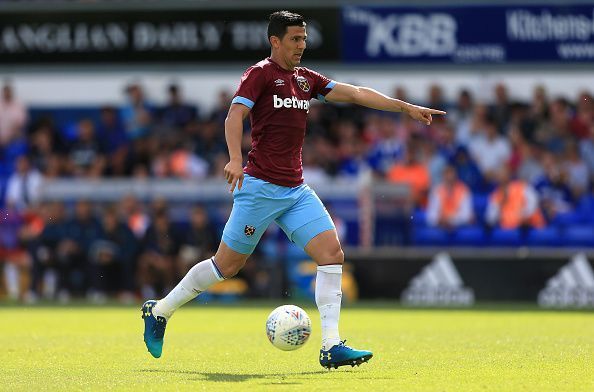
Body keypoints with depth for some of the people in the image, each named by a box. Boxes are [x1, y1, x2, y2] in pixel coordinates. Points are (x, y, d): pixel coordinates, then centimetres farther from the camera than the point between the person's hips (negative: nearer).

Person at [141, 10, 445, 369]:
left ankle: (331, 346, -11)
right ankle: (160, 311, 18)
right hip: (260, 187, -7)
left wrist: (407, 108, 7)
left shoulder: (306, 79, 15)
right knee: (228, 265, -1)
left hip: (296, 189, 7)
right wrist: (235, 159, -33)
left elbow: (356, 93, 13)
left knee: (332, 252, -9)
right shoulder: (261, 73, -5)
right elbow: (235, 116, -16)